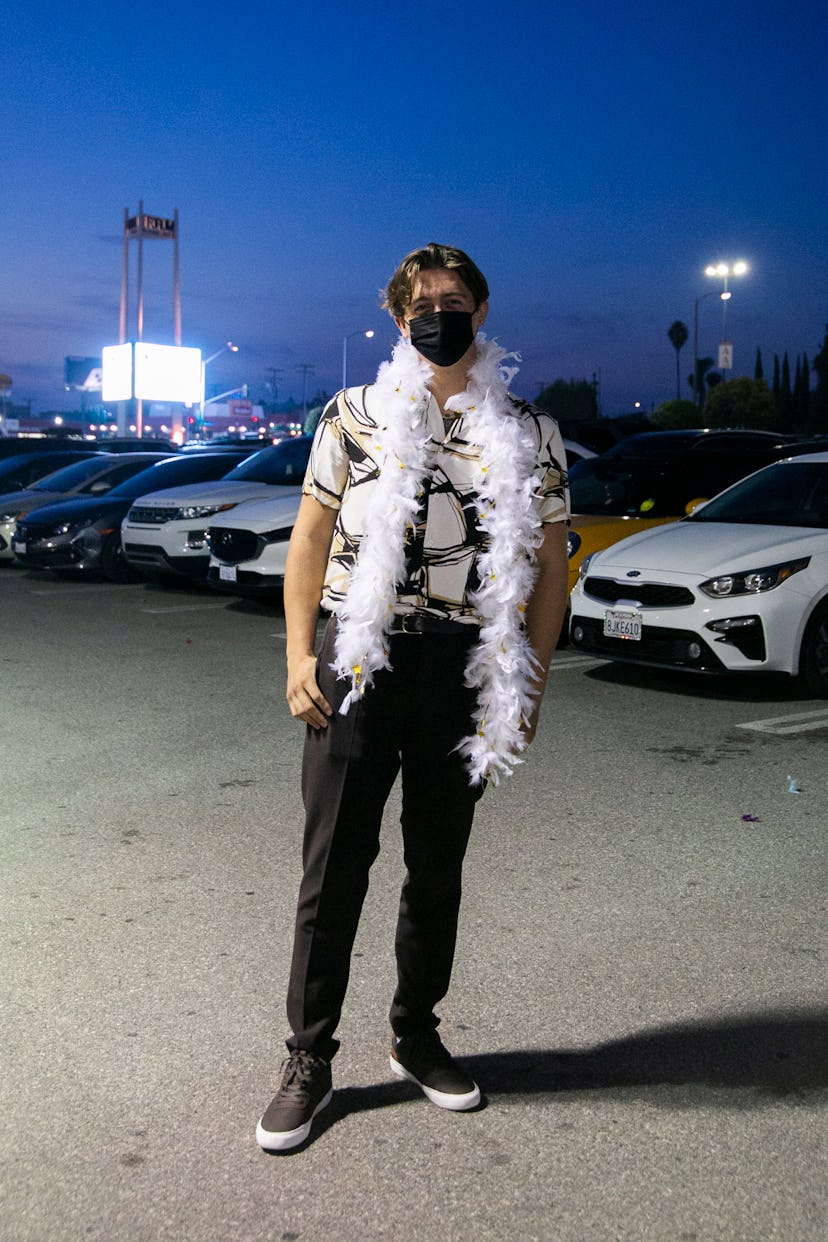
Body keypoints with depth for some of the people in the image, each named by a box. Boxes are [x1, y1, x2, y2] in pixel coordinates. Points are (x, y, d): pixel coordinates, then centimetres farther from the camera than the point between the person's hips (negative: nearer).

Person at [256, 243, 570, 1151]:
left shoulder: (528, 435, 6)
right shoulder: (356, 416, 5)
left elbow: (548, 568, 8)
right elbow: (310, 541, 6)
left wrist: (528, 684, 2)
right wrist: (299, 657, -3)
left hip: (464, 669, 1)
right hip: (360, 661, -1)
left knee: (437, 868, 13)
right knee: (333, 867, 3)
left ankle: (416, 1036, 31)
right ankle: (309, 1061, 16)